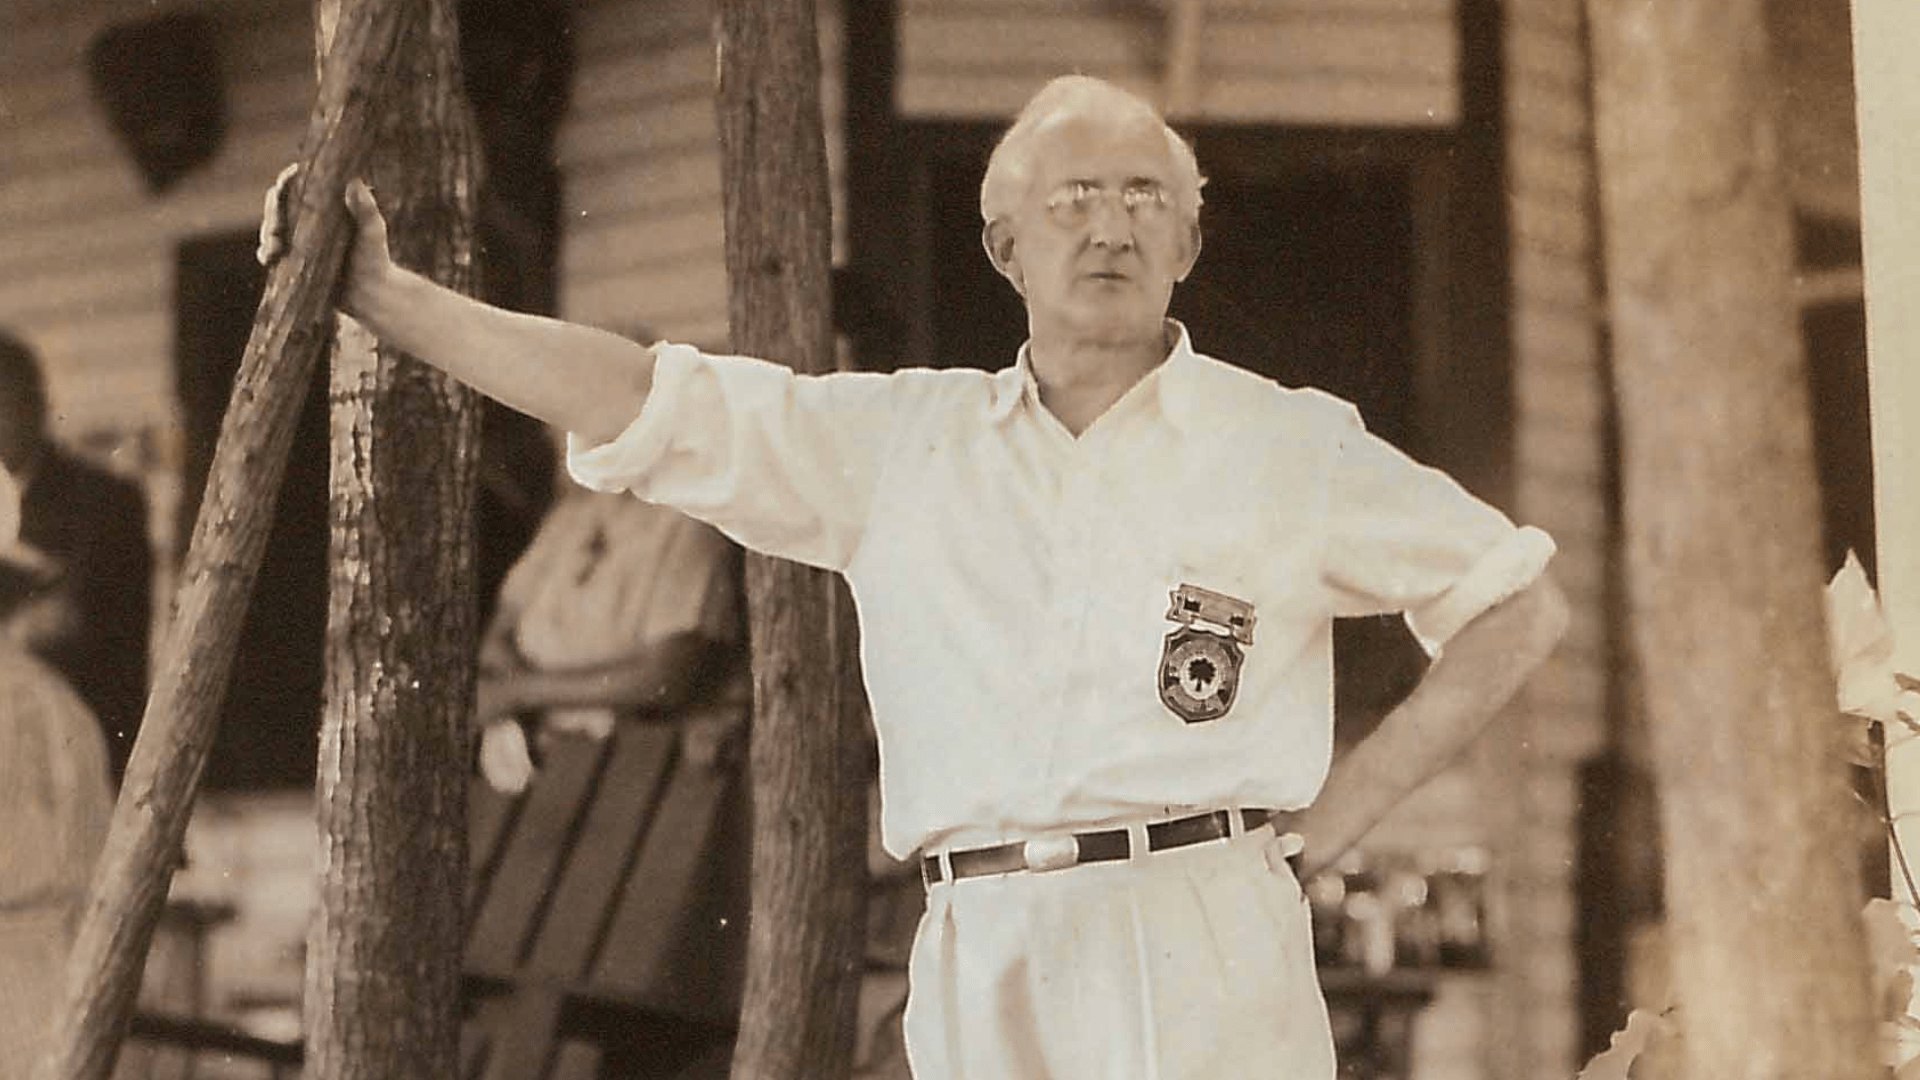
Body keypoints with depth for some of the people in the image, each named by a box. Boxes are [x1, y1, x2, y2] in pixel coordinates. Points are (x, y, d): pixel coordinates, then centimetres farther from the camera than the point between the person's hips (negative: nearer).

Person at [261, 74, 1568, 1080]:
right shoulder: (901, 440, 15)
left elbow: (1524, 605, 14)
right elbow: (641, 401, 14)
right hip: (981, 963, 3)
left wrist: (1338, 813, 7)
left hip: (1203, 954, -2)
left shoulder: (1290, 446, 9)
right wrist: (388, 297, 10)